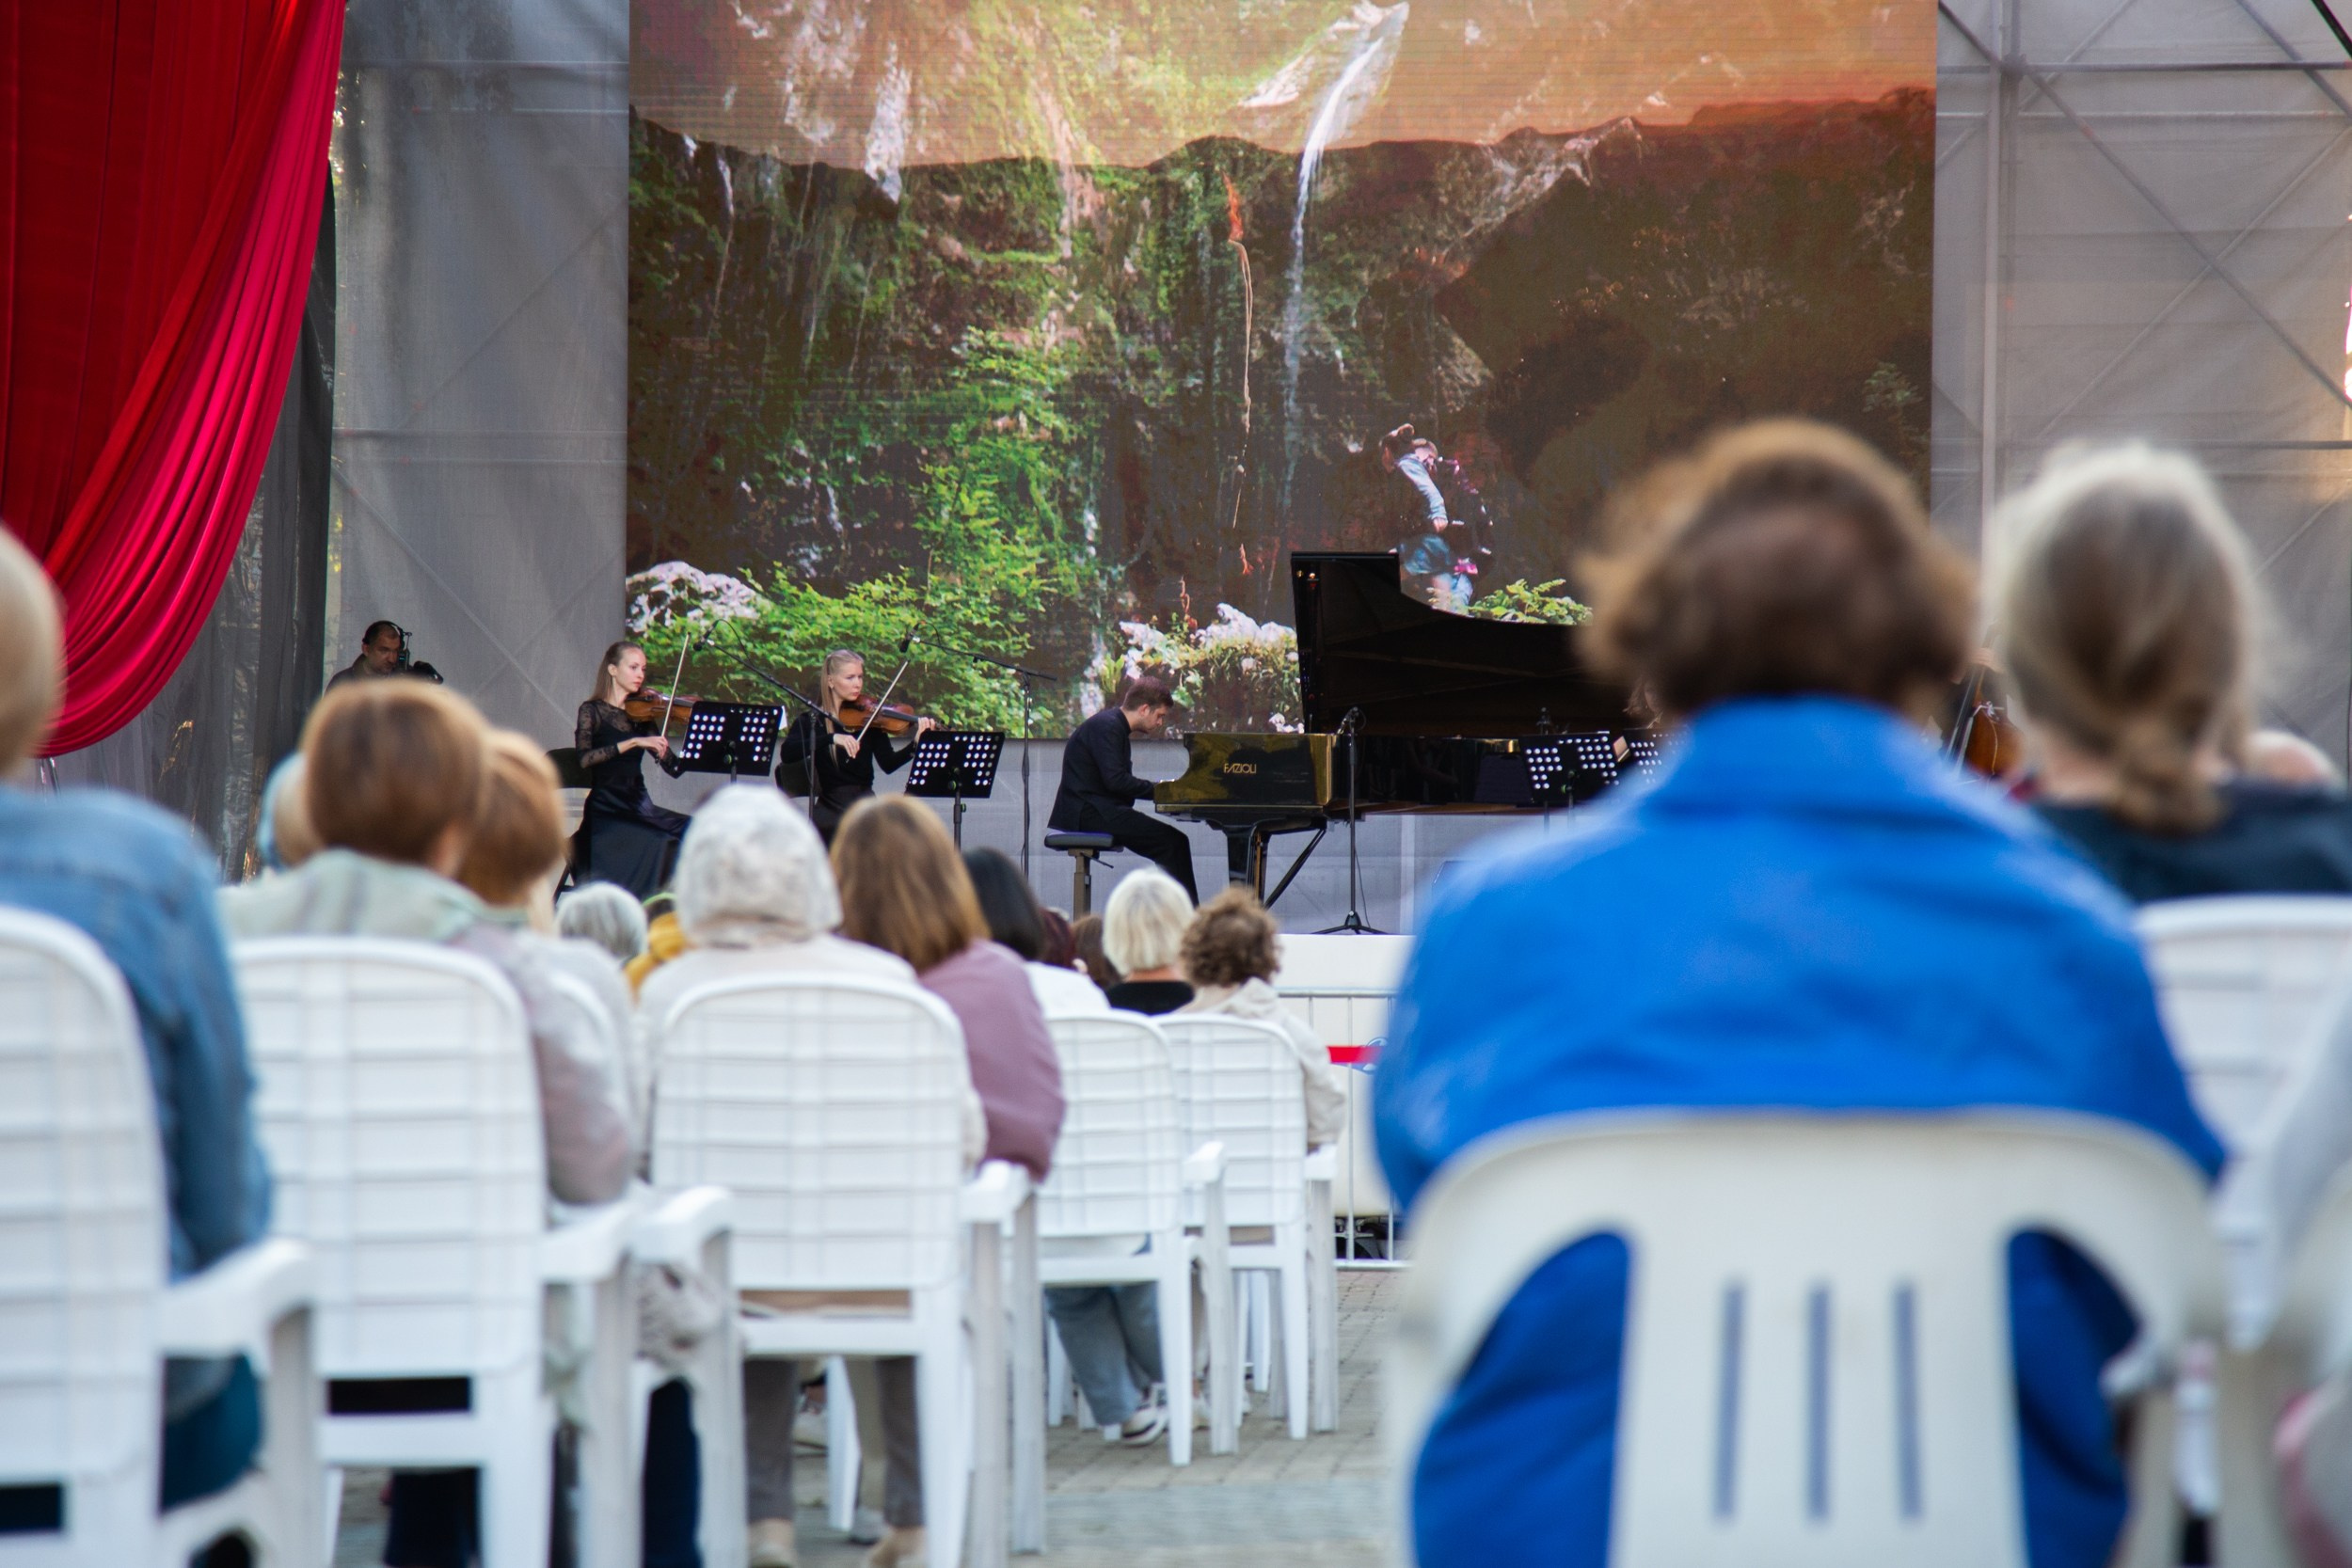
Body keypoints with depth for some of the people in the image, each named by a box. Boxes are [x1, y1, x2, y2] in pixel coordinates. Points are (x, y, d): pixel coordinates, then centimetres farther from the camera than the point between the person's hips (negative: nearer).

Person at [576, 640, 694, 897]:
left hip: (639, 809, 5)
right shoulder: (593, 711, 2)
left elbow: (673, 768, 6)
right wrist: (634, 742, -25)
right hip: (606, 814, -5)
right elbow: (584, 760, -18)